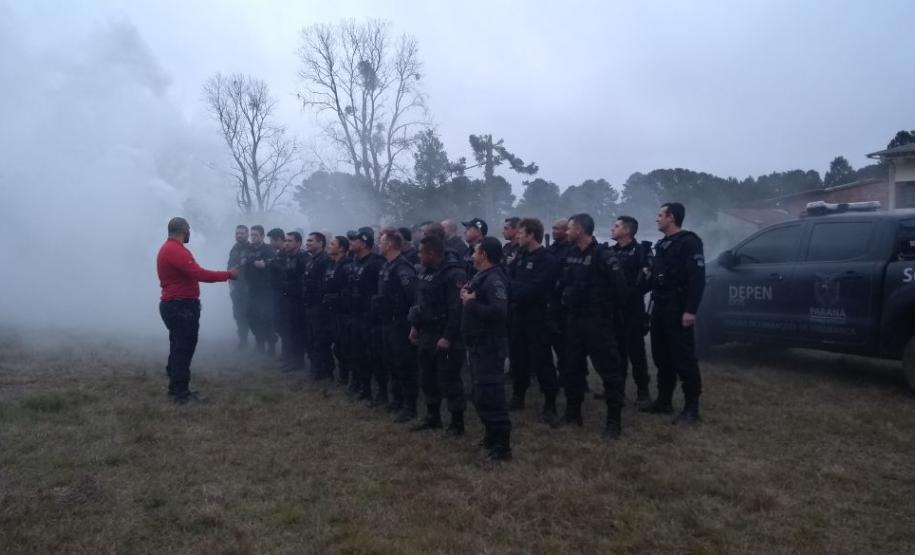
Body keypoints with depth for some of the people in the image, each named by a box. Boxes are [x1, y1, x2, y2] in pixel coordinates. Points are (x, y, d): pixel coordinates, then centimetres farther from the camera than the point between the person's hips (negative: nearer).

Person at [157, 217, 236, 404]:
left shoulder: (169, 248, 16)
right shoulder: (175, 250, -18)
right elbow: (198, 273, -25)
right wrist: (228, 274, -18)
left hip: (177, 305, 11)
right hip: (180, 307, -11)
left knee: (180, 347, 16)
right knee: (183, 348, -5)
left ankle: (177, 388, 25)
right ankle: (180, 392, 1)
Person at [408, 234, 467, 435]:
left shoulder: (454, 274, -18)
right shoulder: (425, 273, 10)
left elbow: (457, 309, -22)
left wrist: (448, 337, -24)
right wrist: (415, 326, 13)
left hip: (445, 337, -9)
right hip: (426, 335, 9)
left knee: (448, 380, -2)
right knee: (427, 379, 17)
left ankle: (457, 422, 12)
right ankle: (432, 417, 31)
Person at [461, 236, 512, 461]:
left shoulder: (494, 280, -18)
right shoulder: (481, 276, 13)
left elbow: (499, 311, -32)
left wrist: (471, 302, -22)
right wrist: (468, 296, -7)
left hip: (489, 347, -10)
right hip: (478, 345, 10)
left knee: (490, 396, -6)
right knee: (481, 395, 19)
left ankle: (502, 447, 3)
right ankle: (491, 438, 32)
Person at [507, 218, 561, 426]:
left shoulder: (548, 260, -13)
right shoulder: (520, 256, 12)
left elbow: (532, 290, -21)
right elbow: (508, 278, 6)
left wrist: (510, 286, -14)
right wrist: (513, 289, -14)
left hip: (536, 317, -7)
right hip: (517, 315, 7)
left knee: (541, 360, -2)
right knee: (517, 358, 16)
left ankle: (550, 405, 8)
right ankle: (518, 397, 32)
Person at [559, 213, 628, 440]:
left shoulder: (602, 254, -13)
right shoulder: (570, 254, 8)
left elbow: (619, 284, -15)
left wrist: (610, 308, -7)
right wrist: (567, 303, 11)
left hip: (597, 319, -7)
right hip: (573, 319, 7)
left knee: (608, 368, -3)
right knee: (572, 366, 13)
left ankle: (614, 419, 4)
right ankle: (573, 413, 26)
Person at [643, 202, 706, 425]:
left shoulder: (689, 242, -10)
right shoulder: (662, 245, 18)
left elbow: (697, 278, -17)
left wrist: (690, 310, -22)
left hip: (678, 309, -9)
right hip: (660, 308, 9)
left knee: (684, 359, -6)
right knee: (662, 357, 13)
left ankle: (691, 408, 1)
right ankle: (664, 401, 23)